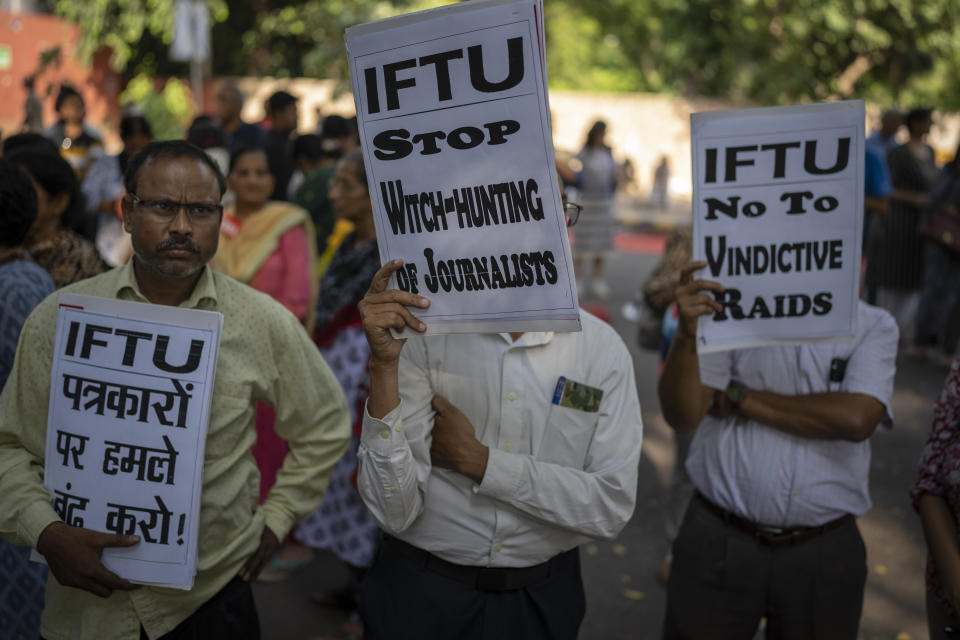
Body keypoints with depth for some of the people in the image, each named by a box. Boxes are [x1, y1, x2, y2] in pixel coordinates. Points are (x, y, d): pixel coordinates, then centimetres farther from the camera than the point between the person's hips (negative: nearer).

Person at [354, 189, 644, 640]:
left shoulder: (602, 348, -9)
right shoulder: (423, 335, -13)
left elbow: (613, 506, -13)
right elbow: (393, 511, -18)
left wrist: (476, 460, -17)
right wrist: (384, 364, -28)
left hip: (542, 599, 2)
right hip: (421, 591, -1)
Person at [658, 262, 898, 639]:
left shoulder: (874, 327, 0)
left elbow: (856, 418, -17)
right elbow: (681, 415, -10)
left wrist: (738, 397, -11)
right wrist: (686, 335, -28)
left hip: (824, 552, 1)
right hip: (719, 544, 0)